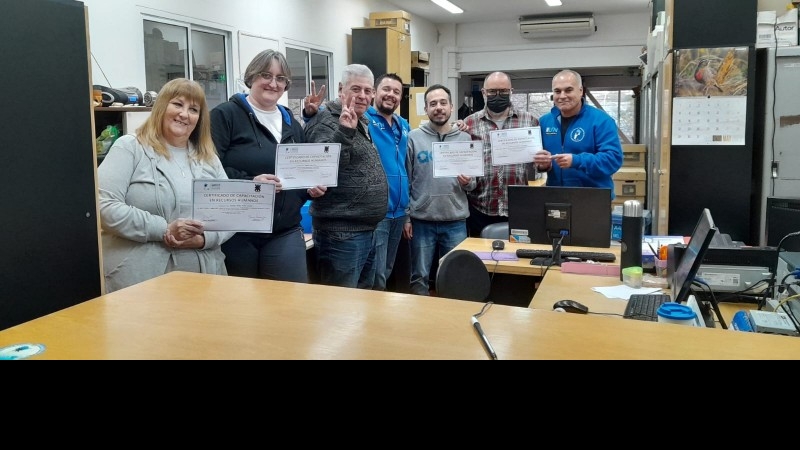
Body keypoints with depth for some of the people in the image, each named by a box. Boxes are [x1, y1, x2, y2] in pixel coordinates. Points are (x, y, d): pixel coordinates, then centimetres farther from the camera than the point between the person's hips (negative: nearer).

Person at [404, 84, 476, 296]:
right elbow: (405, 180, 0)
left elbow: (473, 182, 10)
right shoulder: (413, 138, -1)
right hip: (421, 220, -2)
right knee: (419, 277, 8)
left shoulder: (464, 139, 5)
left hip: (456, 221, 2)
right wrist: (405, 216, -3)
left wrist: (468, 182, -13)